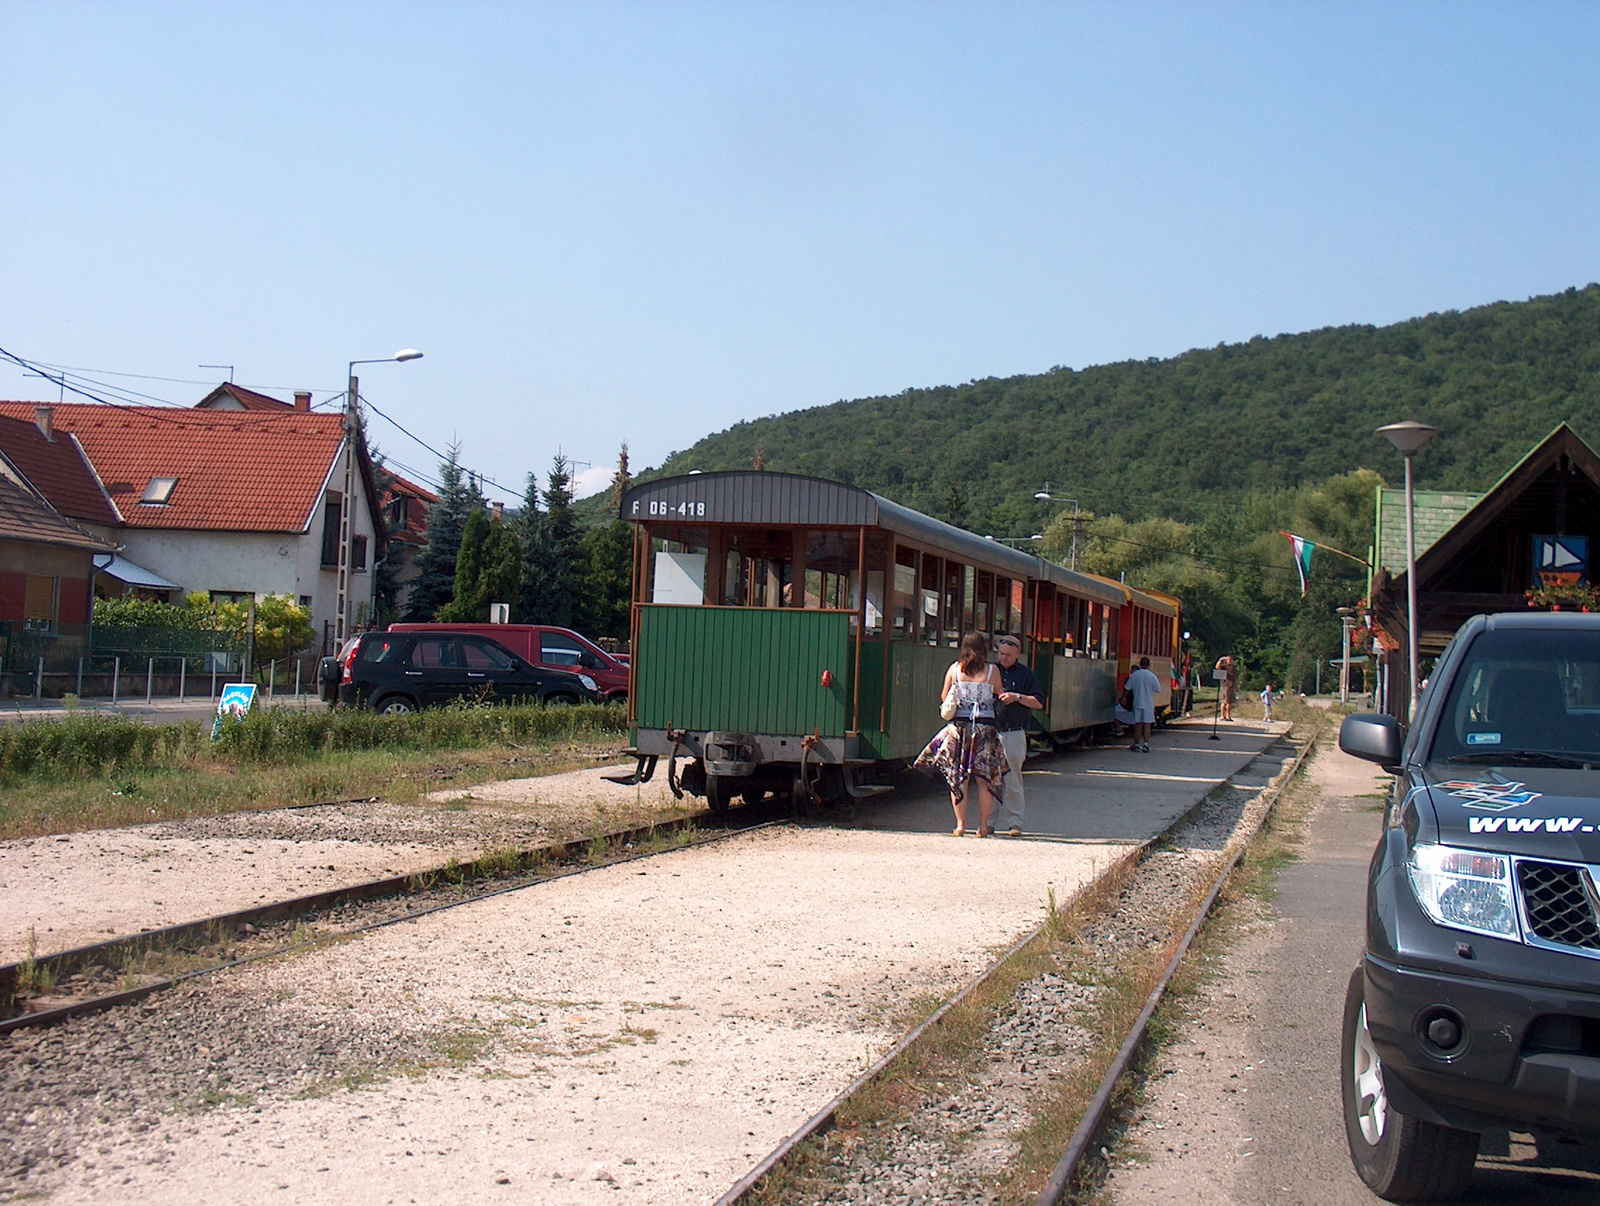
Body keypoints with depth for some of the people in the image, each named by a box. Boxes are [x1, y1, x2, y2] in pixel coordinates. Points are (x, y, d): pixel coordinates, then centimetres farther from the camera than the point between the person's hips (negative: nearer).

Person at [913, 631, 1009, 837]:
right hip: (986, 725, -1)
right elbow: (1000, 695, 8)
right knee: (984, 778, 5)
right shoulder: (992, 671, -2)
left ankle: (960, 824, 4)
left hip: (959, 725, 1)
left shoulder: (954, 669, 1)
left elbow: (944, 696, 8)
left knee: (958, 777, 6)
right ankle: (983, 825, 5)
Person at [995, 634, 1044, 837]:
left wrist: (1017, 697, -8)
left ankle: (1015, 822, 4)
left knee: (1013, 781, -1)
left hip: (1015, 735, -1)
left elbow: (1039, 702, 4)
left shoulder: (1025, 674, 7)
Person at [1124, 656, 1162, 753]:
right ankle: (1145, 744, -8)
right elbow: (1158, 689, -2)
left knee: (1138, 725, 8)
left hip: (1137, 703, 1)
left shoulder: (1134, 675, -3)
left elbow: (1127, 688, 1)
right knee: (1147, 725, 1)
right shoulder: (1152, 676, -7)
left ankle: (1136, 744, 11)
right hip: (1148, 704, -1)